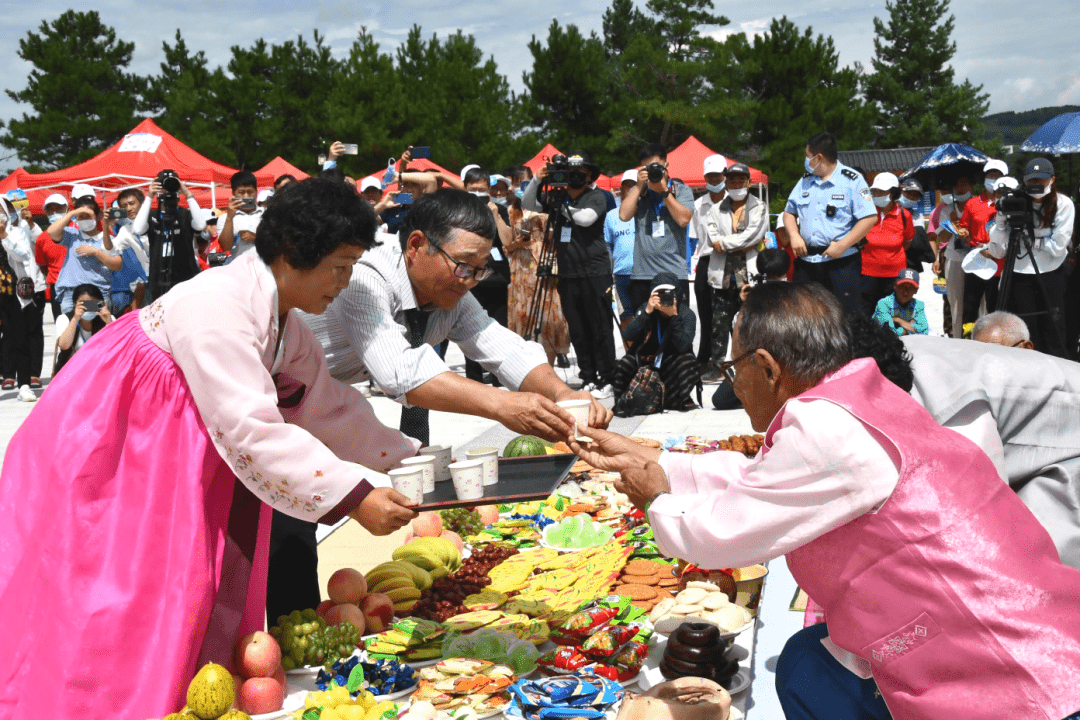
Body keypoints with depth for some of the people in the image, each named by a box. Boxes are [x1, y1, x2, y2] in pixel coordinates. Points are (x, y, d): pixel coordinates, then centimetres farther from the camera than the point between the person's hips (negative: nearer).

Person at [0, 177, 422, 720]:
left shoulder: (284, 325, 2)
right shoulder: (217, 306, -29)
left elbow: (326, 404, 10)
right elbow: (251, 428, -35)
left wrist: (404, 457, 4)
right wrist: (354, 496, -35)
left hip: (170, 462, 9)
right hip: (95, 455, -9)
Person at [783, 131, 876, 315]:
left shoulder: (852, 180, -5)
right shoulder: (806, 181, 15)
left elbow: (870, 217, -12)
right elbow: (789, 212, 22)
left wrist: (842, 245, -17)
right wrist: (794, 235, 1)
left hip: (842, 261, -6)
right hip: (807, 261, 6)